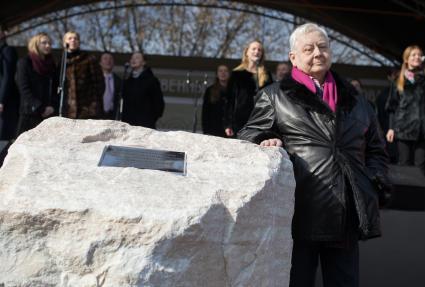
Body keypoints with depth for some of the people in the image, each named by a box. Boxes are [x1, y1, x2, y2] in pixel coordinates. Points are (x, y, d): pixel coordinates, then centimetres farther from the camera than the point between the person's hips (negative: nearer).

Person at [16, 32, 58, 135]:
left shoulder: (52, 64, 17)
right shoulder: (24, 62, 3)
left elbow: (56, 88, 13)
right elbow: (24, 88, -6)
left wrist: (53, 106, -5)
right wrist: (40, 108, -12)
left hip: (49, 113, 4)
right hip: (30, 112, -4)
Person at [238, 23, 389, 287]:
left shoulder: (355, 101, 18)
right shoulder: (275, 96, 7)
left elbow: (376, 150, 23)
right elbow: (249, 138, 5)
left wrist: (374, 181, 6)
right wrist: (268, 144, -16)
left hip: (348, 215, 4)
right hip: (299, 214, -3)